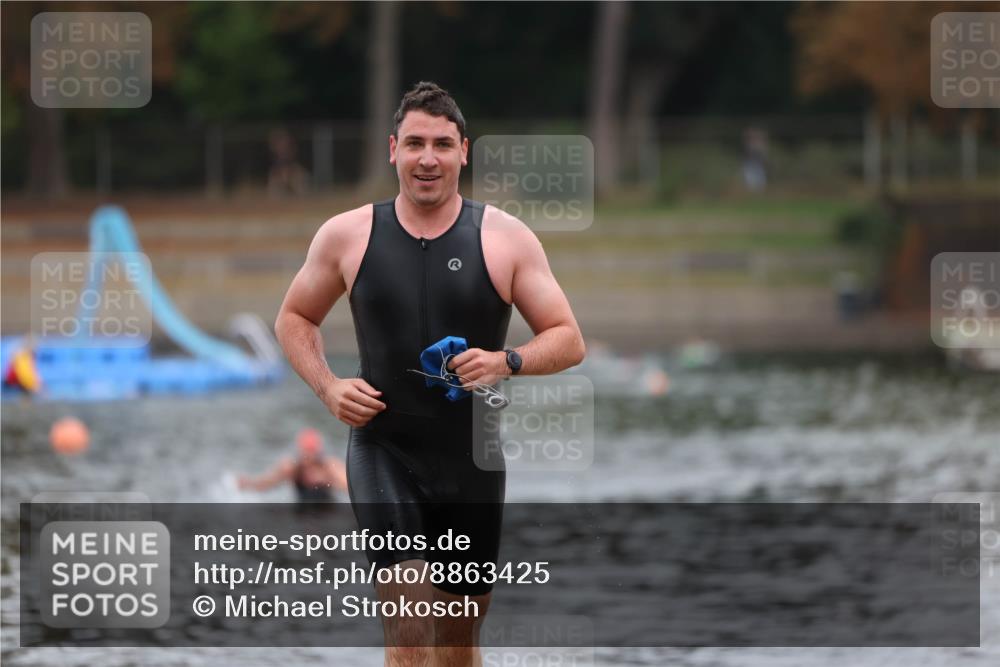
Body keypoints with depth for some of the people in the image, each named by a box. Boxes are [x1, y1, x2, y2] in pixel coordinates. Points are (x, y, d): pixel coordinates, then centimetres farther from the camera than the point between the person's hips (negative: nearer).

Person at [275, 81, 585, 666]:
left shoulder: (506, 239, 0)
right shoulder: (347, 235, 2)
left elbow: (568, 341, 1)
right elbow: (294, 318, 16)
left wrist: (508, 362, -19)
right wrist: (328, 387, -2)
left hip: (472, 462, 2)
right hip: (383, 451, -2)